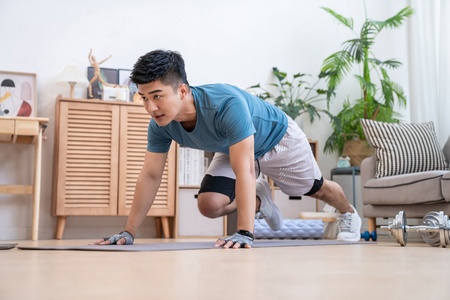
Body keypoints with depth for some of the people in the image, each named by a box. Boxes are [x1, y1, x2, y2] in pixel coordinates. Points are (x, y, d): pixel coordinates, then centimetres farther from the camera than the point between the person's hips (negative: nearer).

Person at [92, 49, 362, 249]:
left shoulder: (228, 105, -47)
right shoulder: (160, 125, -27)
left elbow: (244, 170, -51)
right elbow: (150, 176, -18)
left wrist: (244, 234, -56)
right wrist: (129, 233, -20)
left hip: (277, 138, -4)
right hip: (233, 148, 5)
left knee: (315, 188, 16)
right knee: (209, 205, -13)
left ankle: (349, 214, 53)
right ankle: (260, 200, 19)